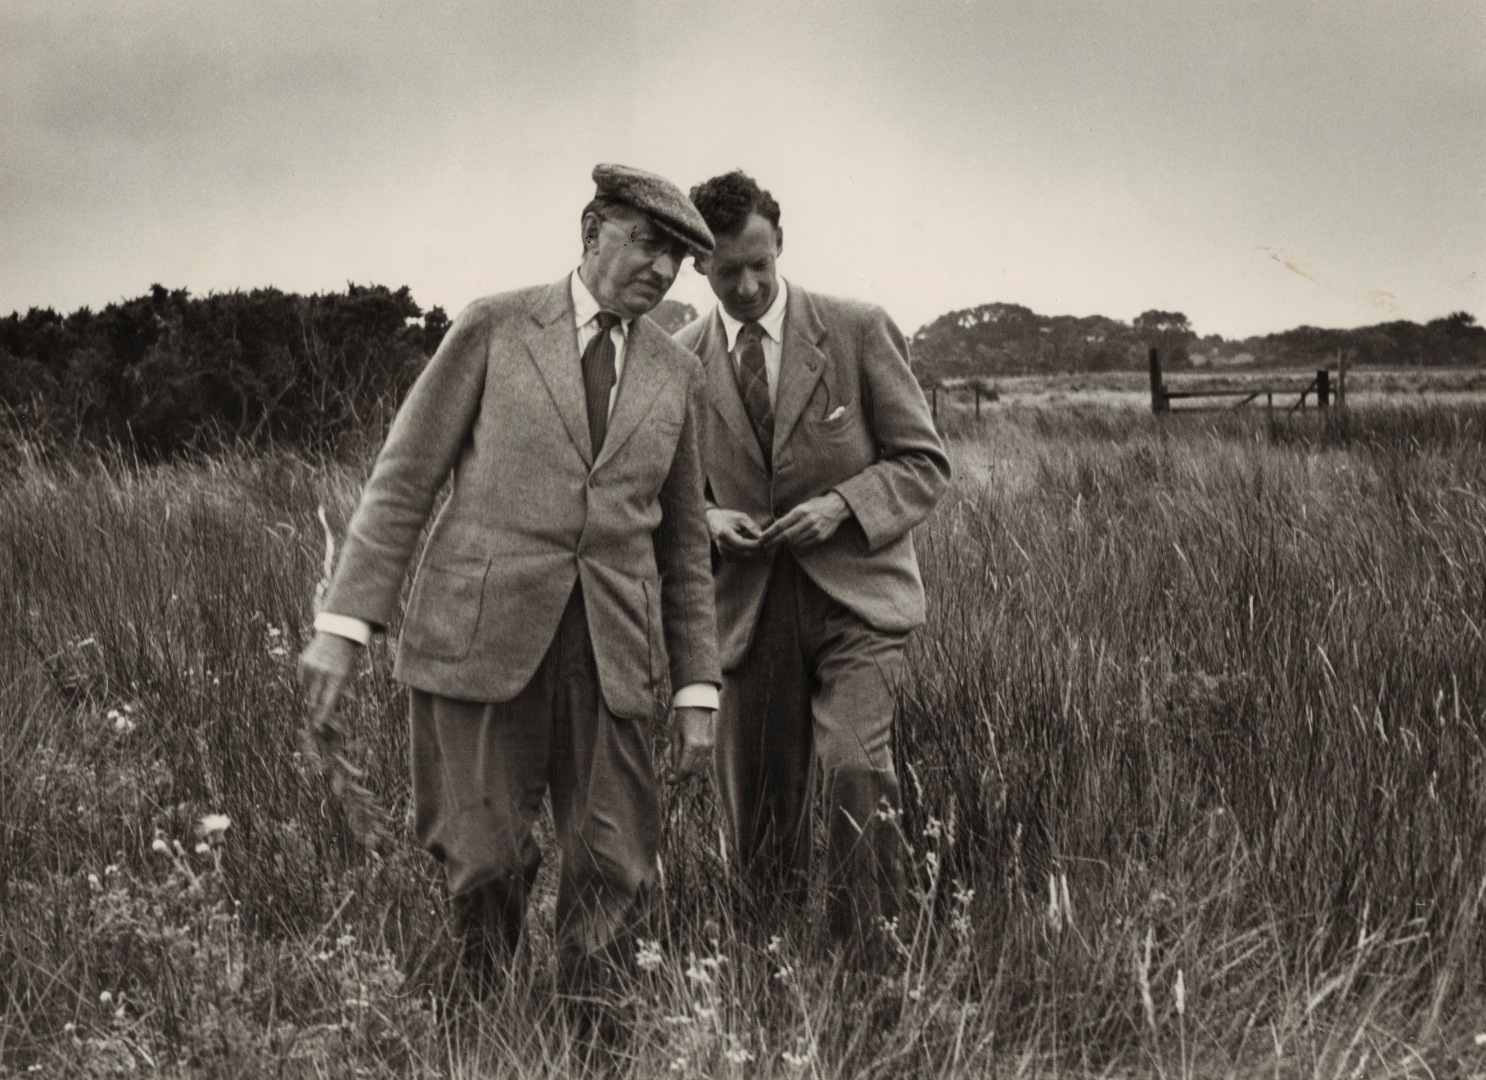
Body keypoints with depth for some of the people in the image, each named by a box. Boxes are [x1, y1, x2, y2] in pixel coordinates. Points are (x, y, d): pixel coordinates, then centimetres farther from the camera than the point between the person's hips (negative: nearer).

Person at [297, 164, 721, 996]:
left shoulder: (677, 374, 12)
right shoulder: (495, 329, 3)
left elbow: (684, 542, 16)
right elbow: (405, 478, 2)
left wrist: (699, 693, 11)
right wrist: (343, 624, -6)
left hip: (608, 653, 3)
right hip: (481, 634, -3)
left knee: (616, 880, -1)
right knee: (484, 868, -3)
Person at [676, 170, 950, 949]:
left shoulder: (859, 331, -2)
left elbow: (925, 464, 2)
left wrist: (842, 505, -16)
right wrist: (704, 518, -5)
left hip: (854, 593, -3)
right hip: (751, 606, 3)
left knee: (854, 765, -23)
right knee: (756, 807, 6)